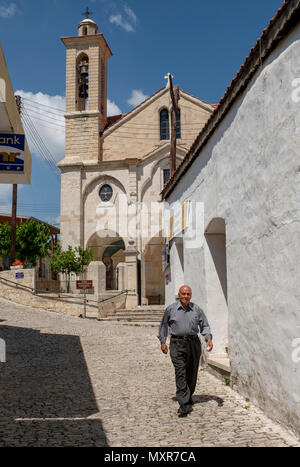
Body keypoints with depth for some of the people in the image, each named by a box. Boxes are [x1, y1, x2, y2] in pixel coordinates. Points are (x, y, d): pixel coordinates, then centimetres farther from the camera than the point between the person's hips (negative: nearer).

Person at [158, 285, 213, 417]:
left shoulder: (197, 310, 4)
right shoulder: (170, 309, 1)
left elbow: (205, 326, 8)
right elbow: (164, 325, 11)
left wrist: (209, 339, -8)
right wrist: (162, 342, 7)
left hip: (193, 343, 2)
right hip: (177, 343, -2)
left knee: (192, 374, 10)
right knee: (180, 373, -12)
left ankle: (188, 397, 31)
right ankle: (184, 404, -16)